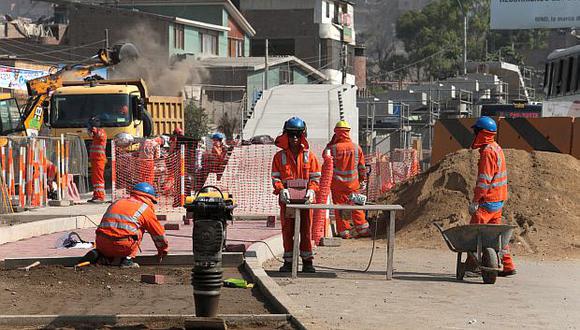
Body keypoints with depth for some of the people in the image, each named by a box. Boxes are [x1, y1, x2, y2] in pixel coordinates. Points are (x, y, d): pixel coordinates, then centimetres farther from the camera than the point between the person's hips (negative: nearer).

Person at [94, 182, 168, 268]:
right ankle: (128, 259, 9)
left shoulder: (117, 203, 29)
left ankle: (102, 255, 10)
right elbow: (159, 233, 21)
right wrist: (163, 251, 39)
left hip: (101, 245, 5)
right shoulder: (145, 209, 12)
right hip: (121, 246, -5)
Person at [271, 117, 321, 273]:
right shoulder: (279, 156, 5)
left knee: (306, 230, 3)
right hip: (286, 200, 0)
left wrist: (311, 190, -13)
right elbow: (275, 177, 2)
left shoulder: (309, 156, 5)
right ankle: (288, 262, 10)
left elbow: (316, 177, 5)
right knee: (287, 231, 3)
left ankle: (307, 261, 10)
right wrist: (281, 190, -16)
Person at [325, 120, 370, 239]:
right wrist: (363, 180, 14)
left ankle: (344, 231, 9)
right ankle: (363, 229, 14)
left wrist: (332, 141, 9)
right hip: (353, 183, 2)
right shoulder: (356, 147, -4)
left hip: (337, 183, -2)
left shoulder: (333, 148, -12)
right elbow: (362, 166, 3)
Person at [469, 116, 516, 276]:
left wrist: (475, 201, -18)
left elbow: (484, 180, -20)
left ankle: (472, 265, -5)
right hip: (499, 199, 10)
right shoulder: (496, 148, 15)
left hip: (489, 201, -10)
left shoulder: (488, 152, -16)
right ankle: (508, 265, 13)